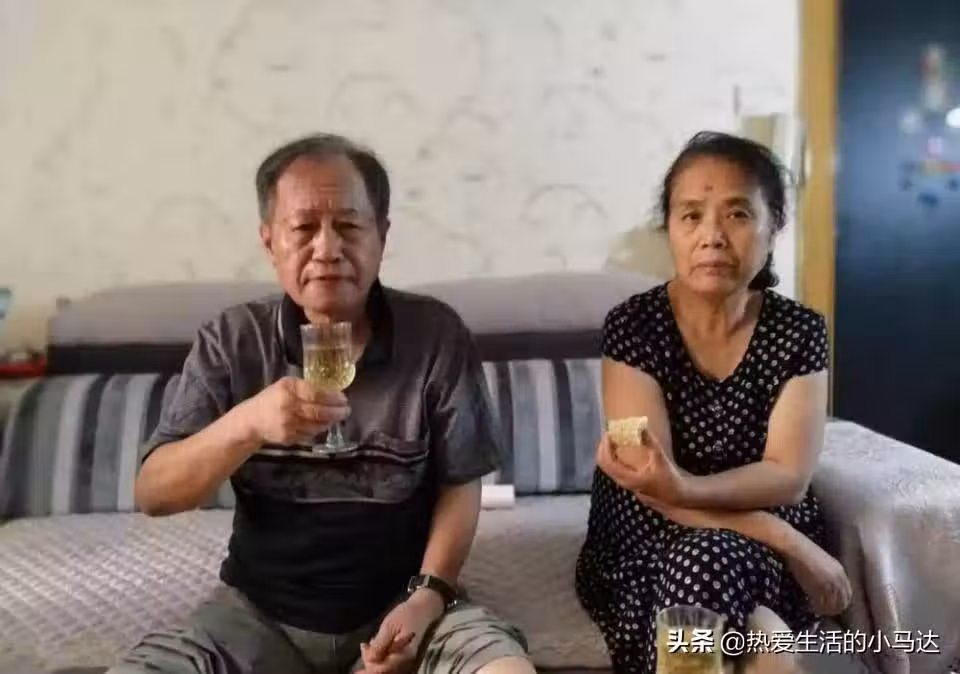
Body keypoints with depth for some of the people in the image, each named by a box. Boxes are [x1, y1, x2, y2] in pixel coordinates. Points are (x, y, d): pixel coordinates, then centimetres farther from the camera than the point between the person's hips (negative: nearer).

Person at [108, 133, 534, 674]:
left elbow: (460, 485, -1)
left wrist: (428, 597, -16)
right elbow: (153, 495, -9)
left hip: (396, 605, -1)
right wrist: (246, 424, -27)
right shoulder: (232, 341, -4)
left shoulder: (436, 334, -7)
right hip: (261, 612, 1)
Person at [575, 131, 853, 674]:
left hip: (772, 557, 1)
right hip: (647, 541, 0)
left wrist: (684, 489, -32)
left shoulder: (799, 331, -3)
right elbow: (650, 483, -14)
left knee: (711, 565, -32)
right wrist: (789, 543, -21)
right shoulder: (633, 325, -9)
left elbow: (788, 477, -11)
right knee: (700, 569, -33)